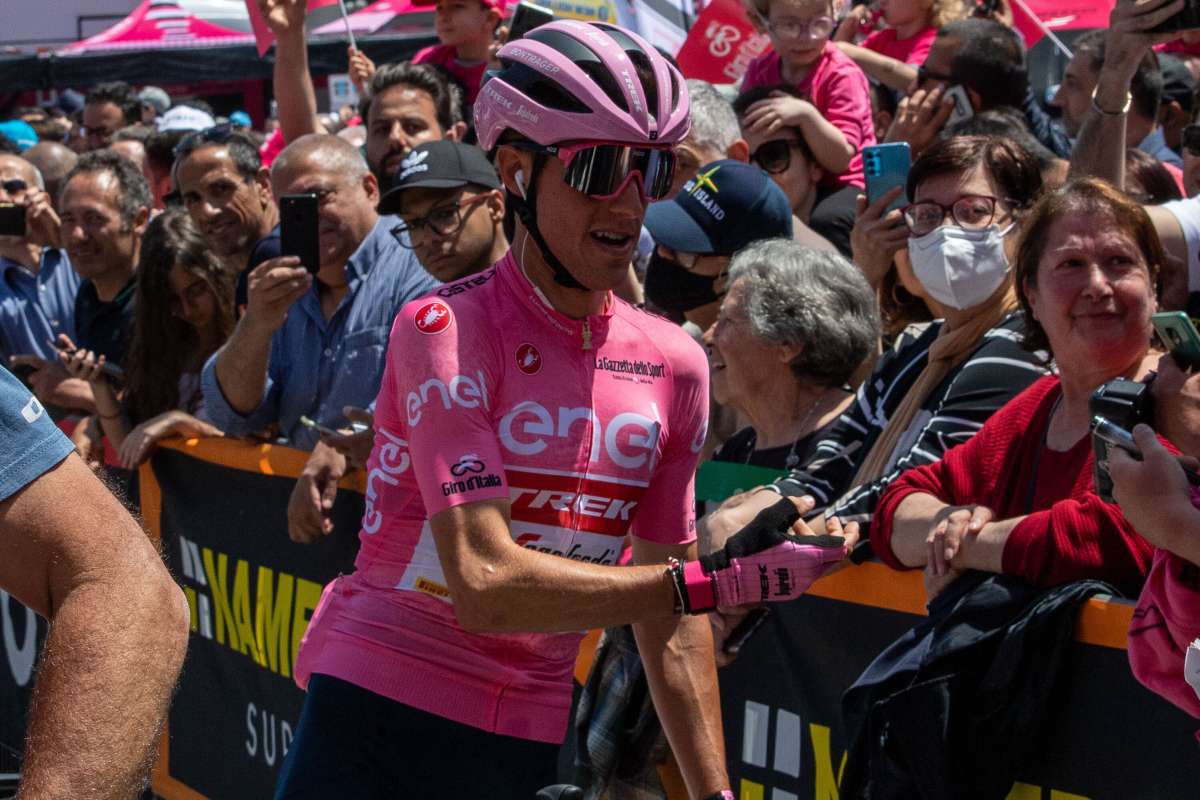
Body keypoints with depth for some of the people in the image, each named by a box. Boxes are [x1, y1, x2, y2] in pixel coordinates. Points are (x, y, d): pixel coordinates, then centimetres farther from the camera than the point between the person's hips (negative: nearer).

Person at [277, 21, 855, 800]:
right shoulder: (445, 329, -13)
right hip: (380, 724, -5)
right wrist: (716, 583, -24)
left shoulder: (673, 363, 3)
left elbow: (670, 623, 9)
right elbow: (485, 583, -23)